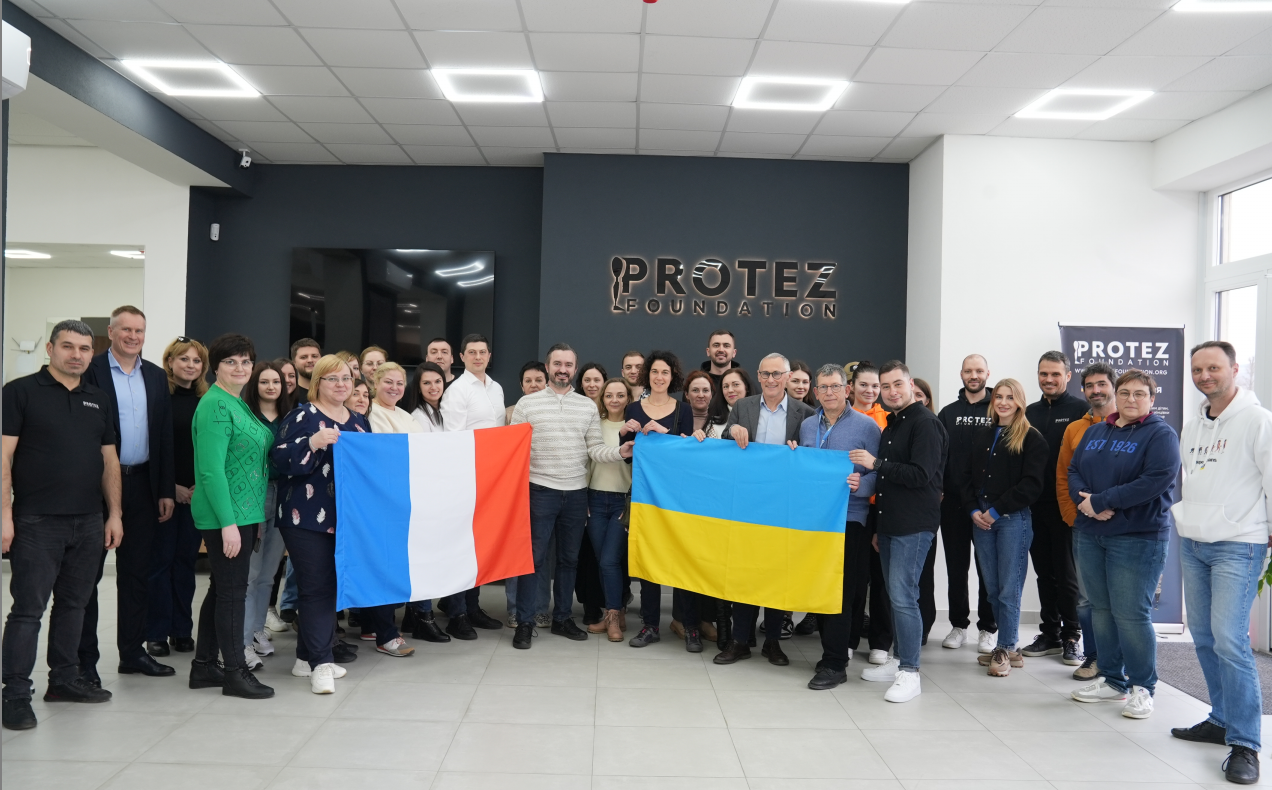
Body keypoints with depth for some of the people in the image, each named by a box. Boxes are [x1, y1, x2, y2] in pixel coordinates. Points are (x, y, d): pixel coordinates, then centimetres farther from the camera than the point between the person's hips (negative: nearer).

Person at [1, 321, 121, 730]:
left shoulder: (99, 400, 12)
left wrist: (114, 514, 9)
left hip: (88, 523, 5)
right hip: (36, 523, -5)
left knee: (74, 604, 14)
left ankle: (65, 679, 25)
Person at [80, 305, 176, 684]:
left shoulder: (157, 376, 10)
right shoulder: (91, 370, -4)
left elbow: (164, 437, 10)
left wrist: (166, 490, 6)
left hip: (142, 483, 5)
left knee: (137, 573, 11)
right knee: (88, 573, 5)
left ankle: (133, 652, 22)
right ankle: (85, 659, 13)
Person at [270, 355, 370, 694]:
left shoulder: (359, 421, 15)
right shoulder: (302, 417, -4)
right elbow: (280, 459, -14)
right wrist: (312, 443, -26)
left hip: (346, 518, 7)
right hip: (308, 517, -6)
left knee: (334, 586, 10)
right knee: (318, 587, -7)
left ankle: (307, 657, 23)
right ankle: (320, 663, -2)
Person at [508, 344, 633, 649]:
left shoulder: (588, 407, 7)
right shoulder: (527, 403, 0)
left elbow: (595, 450, 5)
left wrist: (620, 452, -13)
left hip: (577, 493, 3)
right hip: (540, 491, -3)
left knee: (569, 558, 12)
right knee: (534, 557, -1)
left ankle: (561, 618, 25)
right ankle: (524, 623, 9)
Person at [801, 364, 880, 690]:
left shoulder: (866, 426, -2)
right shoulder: (807, 426, 13)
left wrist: (861, 484, -22)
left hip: (848, 518, -5)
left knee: (840, 591, -6)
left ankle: (834, 665, 3)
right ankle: (831, 649, 24)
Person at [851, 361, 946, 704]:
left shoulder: (925, 423, -11)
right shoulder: (891, 426, 17)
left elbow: (921, 475, -20)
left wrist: (876, 463, -18)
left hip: (914, 527, -9)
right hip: (890, 526, 9)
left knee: (903, 596, -10)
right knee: (895, 595, 13)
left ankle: (910, 673, -2)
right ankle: (900, 660, 24)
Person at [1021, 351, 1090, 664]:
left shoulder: (1080, 409, -4)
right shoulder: (1030, 412, 13)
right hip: (1035, 505, 5)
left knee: (1067, 574, 2)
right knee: (1044, 572, 12)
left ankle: (1071, 637, 14)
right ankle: (1050, 633, 22)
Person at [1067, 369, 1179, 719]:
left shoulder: (1161, 434, -5)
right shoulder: (1094, 432, 14)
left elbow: (1156, 481, -18)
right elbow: (1073, 471, 9)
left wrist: (1100, 501, -18)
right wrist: (1084, 500, -12)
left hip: (1138, 536, -6)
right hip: (1089, 535, 6)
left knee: (1131, 614, -5)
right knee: (1101, 609, 11)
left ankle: (1142, 687, 11)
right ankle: (1112, 679, 24)